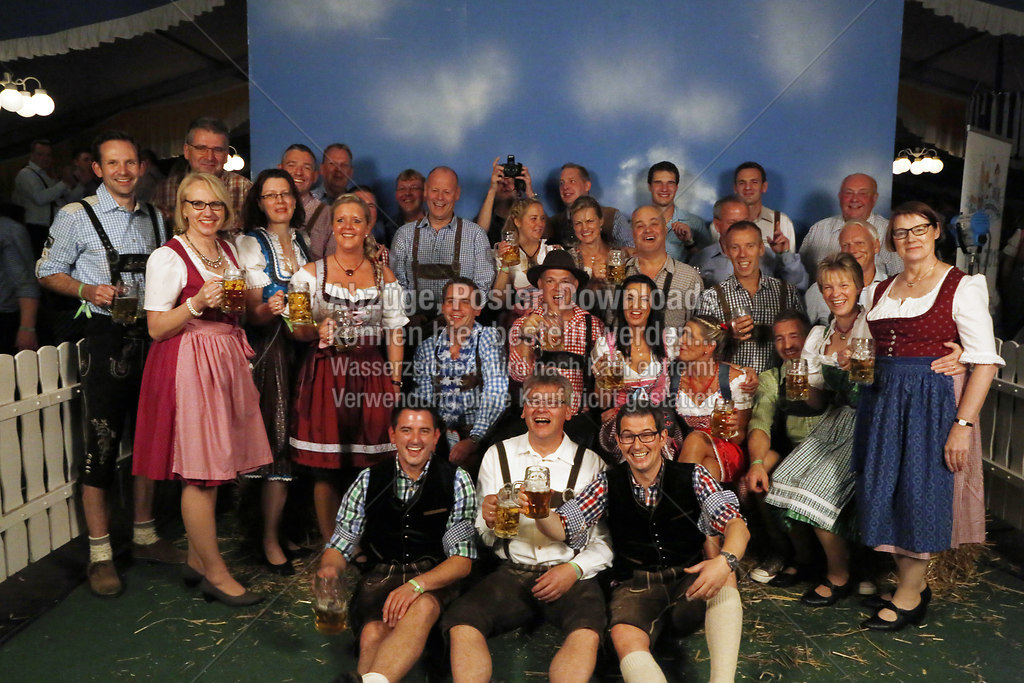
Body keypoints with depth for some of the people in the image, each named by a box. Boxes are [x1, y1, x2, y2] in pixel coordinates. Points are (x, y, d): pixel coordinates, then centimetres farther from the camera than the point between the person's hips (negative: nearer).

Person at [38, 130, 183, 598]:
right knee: (101, 444, -5)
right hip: (106, 337, -5)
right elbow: (49, 273, 2)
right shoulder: (76, 216, 0)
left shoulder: (153, 219, 14)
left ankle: (145, 536, 24)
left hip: (151, 336, 5)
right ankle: (100, 555, 7)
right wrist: (89, 290, -15)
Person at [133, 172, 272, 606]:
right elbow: (156, 328, -10)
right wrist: (197, 303, -22)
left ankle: (197, 558, 23)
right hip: (187, 365, -7)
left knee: (212, 469, 9)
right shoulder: (167, 257, -6)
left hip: (228, 360, 7)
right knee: (199, 472, -4)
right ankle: (215, 574, 7)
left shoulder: (230, 251, 15)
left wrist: (265, 305, 7)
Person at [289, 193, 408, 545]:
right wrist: (317, 331, -17)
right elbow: (296, 328, 4)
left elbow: (394, 333, 8)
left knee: (370, 465, 1)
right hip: (325, 374, -1)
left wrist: (395, 383, 2)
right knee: (326, 466, 0)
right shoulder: (311, 272, 5)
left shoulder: (384, 275, 9)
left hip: (371, 376, 1)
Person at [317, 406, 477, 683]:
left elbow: (462, 561, -4)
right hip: (380, 574, 2)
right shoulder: (369, 480, 7)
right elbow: (340, 545, 9)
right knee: (374, 634, -33)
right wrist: (328, 570, -17)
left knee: (423, 608, -37)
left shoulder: (456, 481, 1)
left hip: (434, 579, -1)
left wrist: (417, 584, -23)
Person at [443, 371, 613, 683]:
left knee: (587, 634, -33)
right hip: (512, 572, 2)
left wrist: (574, 569, -12)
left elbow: (608, 540, 4)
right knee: (461, 626, -26)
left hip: (572, 575, -1)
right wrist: (489, 522, -14)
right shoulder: (498, 455, 9)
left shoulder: (591, 463, 5)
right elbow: (482, 538, 9)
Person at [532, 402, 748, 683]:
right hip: (634, 584, 0)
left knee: (723, 572, -30)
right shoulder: (608, 484, 1)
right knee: (625, 640, -31)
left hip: (688, 580, 1)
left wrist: (725, 560, -37)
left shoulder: (692, 476, -3)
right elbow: (563, 528, -3)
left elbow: (736, 523, -13)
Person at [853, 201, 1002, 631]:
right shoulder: (882, 290, 12)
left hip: (934, 401, -6)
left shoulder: (962, 287, -5)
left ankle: (908, 595, 17)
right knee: (883, 492, 7)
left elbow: (985, 362, -11)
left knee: (919, 491, 1)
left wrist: (962, 425, -18)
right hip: (882, 402, 6)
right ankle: (914, 585, 26)